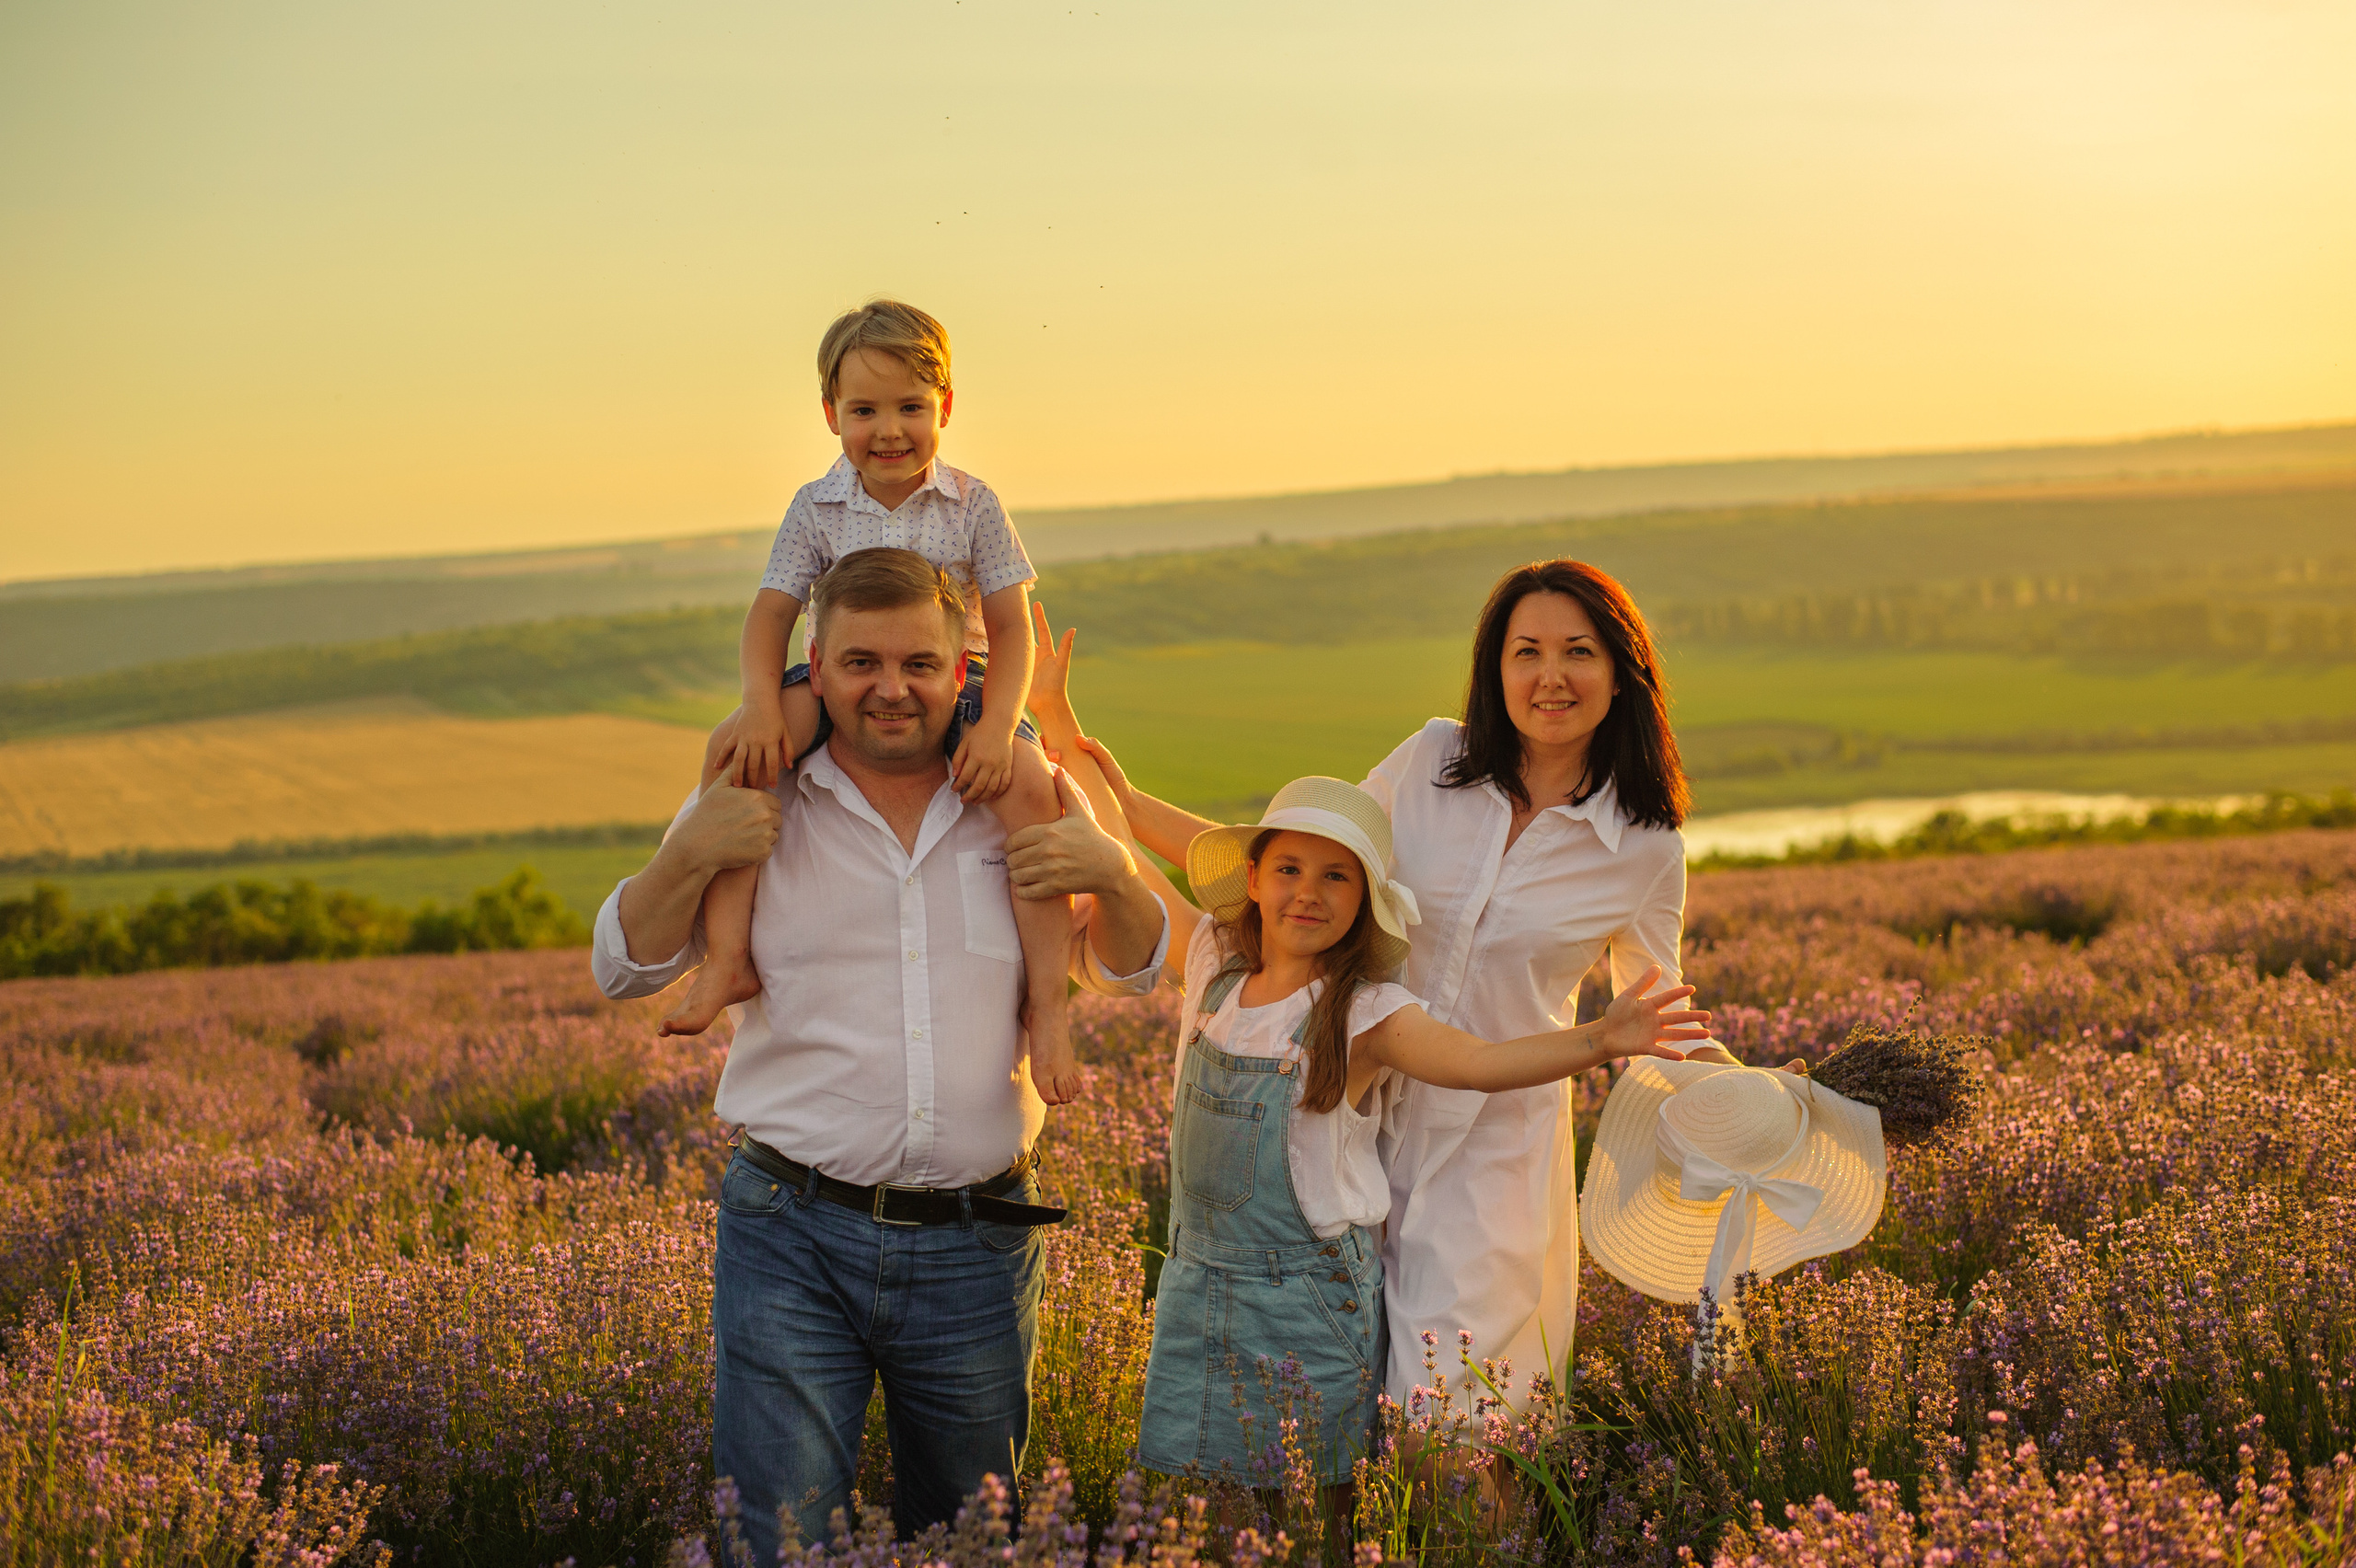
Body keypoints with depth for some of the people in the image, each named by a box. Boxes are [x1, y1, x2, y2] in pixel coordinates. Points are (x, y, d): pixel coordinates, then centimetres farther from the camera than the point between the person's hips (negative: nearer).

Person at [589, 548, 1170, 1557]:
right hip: (794, 1243, -2)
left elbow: (1129, 973, 14)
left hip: (977, 1247, 2)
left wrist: (1113, 876, -8)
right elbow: (625, 970, 6)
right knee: (779, 1543, -8)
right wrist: (687, 859, -13)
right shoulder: (754, 807, 3)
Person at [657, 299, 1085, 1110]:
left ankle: (1047, 1004, -24)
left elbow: (1011, 625, -4)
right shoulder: (817, 509, 1)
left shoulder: (973, 506, -2)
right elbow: (771, 613, -3)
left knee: (1029, 788, -31)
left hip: (956, 685, -1)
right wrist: (762, 706, -23)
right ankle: (728, 956, -27)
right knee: (734, 748, -28)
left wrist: (996, 724, -21)